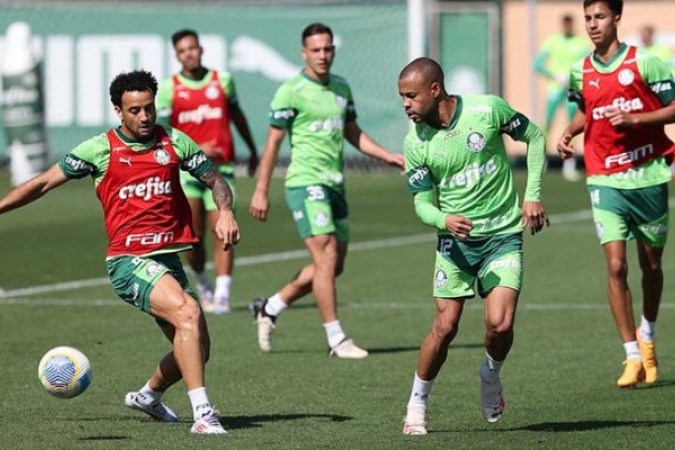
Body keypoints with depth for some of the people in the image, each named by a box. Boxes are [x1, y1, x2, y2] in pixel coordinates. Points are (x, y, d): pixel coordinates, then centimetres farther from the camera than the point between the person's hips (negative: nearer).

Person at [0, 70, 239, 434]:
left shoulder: (175, 142, 6)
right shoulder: (100, 150, -2)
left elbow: (215, 181, 15)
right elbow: (43, 184, 6)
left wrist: (225, 212, -6)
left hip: (168, 258, 6)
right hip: (128, 260, -6)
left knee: (197, 348, 8)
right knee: (187, 312, -29)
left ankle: (149, 395, 38)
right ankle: (203, 414, -31)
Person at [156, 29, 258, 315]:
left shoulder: (222, 81, 8)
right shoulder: (168, 89, 1)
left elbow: (237, 116, 23)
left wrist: (252, 150, 31)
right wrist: (195, 149, -16)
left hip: (220, 168, 1)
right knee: (192, 236, -2)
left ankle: (222, 294, -11)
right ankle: (202, 282, 24)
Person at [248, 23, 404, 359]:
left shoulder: (341, 88, 13)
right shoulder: (291, 91, -8)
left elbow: (352, 133, 22)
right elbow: (273, 141, -6)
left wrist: (388, 157, 11)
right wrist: (261, 191, -8)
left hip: (334, 185, 8)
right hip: (306, 183, -8)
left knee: (333, 265, 10)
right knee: (326, 258, -12)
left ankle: (270, 308, 24)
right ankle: (336, 340, -7)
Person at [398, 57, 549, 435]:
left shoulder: (488, 109, -11)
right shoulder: (416, 142, -5)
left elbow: (535, 137, 4)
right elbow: (423, 202, -2)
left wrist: (533, 196, -2)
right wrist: (444, 220, -25)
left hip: (503, 235, -1)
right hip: (455, 241, 1)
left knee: (500, 324, -15)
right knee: (445, 327, -6)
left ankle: (492, 374, 18)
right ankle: (418, 404, 13)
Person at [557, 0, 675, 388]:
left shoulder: (643, 63, -7)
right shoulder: (581, 72, 5)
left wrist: (635, 117, -19)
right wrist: (569, 132, 3)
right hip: (605, 181, 2)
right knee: (616, 266, -11)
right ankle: (633, 358, -5)